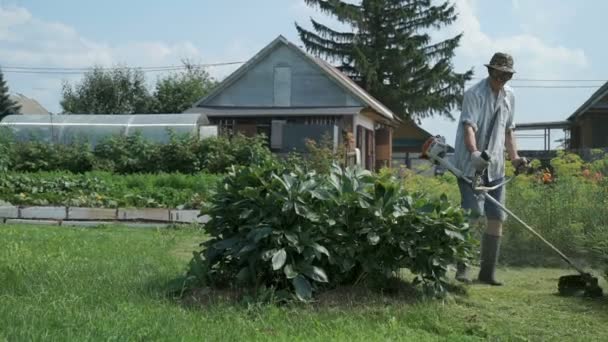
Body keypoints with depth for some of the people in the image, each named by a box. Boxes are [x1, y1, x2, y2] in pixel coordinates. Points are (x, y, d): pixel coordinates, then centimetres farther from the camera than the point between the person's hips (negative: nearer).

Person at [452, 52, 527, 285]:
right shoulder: (474, 94, -11)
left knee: (497, 218, 4)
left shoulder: (509, 96, 12)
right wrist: (474, 153, -40)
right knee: (473, 214, -16)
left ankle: (487, 272, 12)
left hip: (495, 166, 7)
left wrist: (514, 157, 13)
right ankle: (462, 268, -5)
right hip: (470, 165, -7)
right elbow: (468, 126, -24)